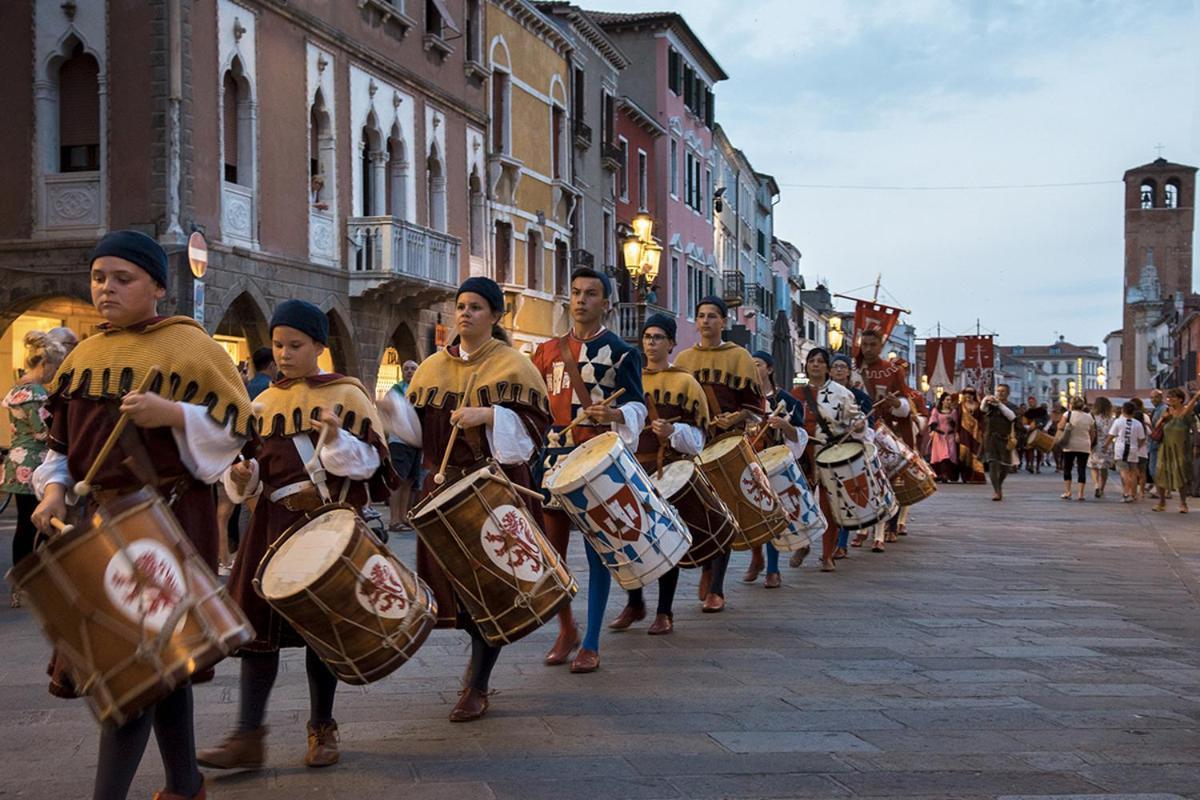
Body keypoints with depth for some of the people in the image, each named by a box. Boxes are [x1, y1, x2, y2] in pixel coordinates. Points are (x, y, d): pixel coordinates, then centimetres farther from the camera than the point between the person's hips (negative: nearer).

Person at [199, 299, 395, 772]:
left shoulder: (347, 395, -2)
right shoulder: (264, 402, 9)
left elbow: (371, 462, -6)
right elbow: (252, 466, 16)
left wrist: (338, 439, -23)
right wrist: (242, 475, -6)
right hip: (274, 524, 3)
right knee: (259, 625, -1)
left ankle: (322, 729, 23)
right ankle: (248, 736, 4)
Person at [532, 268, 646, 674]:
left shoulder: (620, 352, 2)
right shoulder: (548, 350, 13)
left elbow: (636, 407, -2)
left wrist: (613, 415, -23)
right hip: (556, 457, 4)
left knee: (597, 551, -1)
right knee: (551, 549, 5)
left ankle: (591, 645, 6)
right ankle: (566, 629, 25)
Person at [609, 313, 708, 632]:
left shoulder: (684, 382, 1)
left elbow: (697, 437, -2)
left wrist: (672, 431, -20)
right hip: (633, 467, 4)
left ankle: (665, 612, 8)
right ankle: (634, 604, 20)